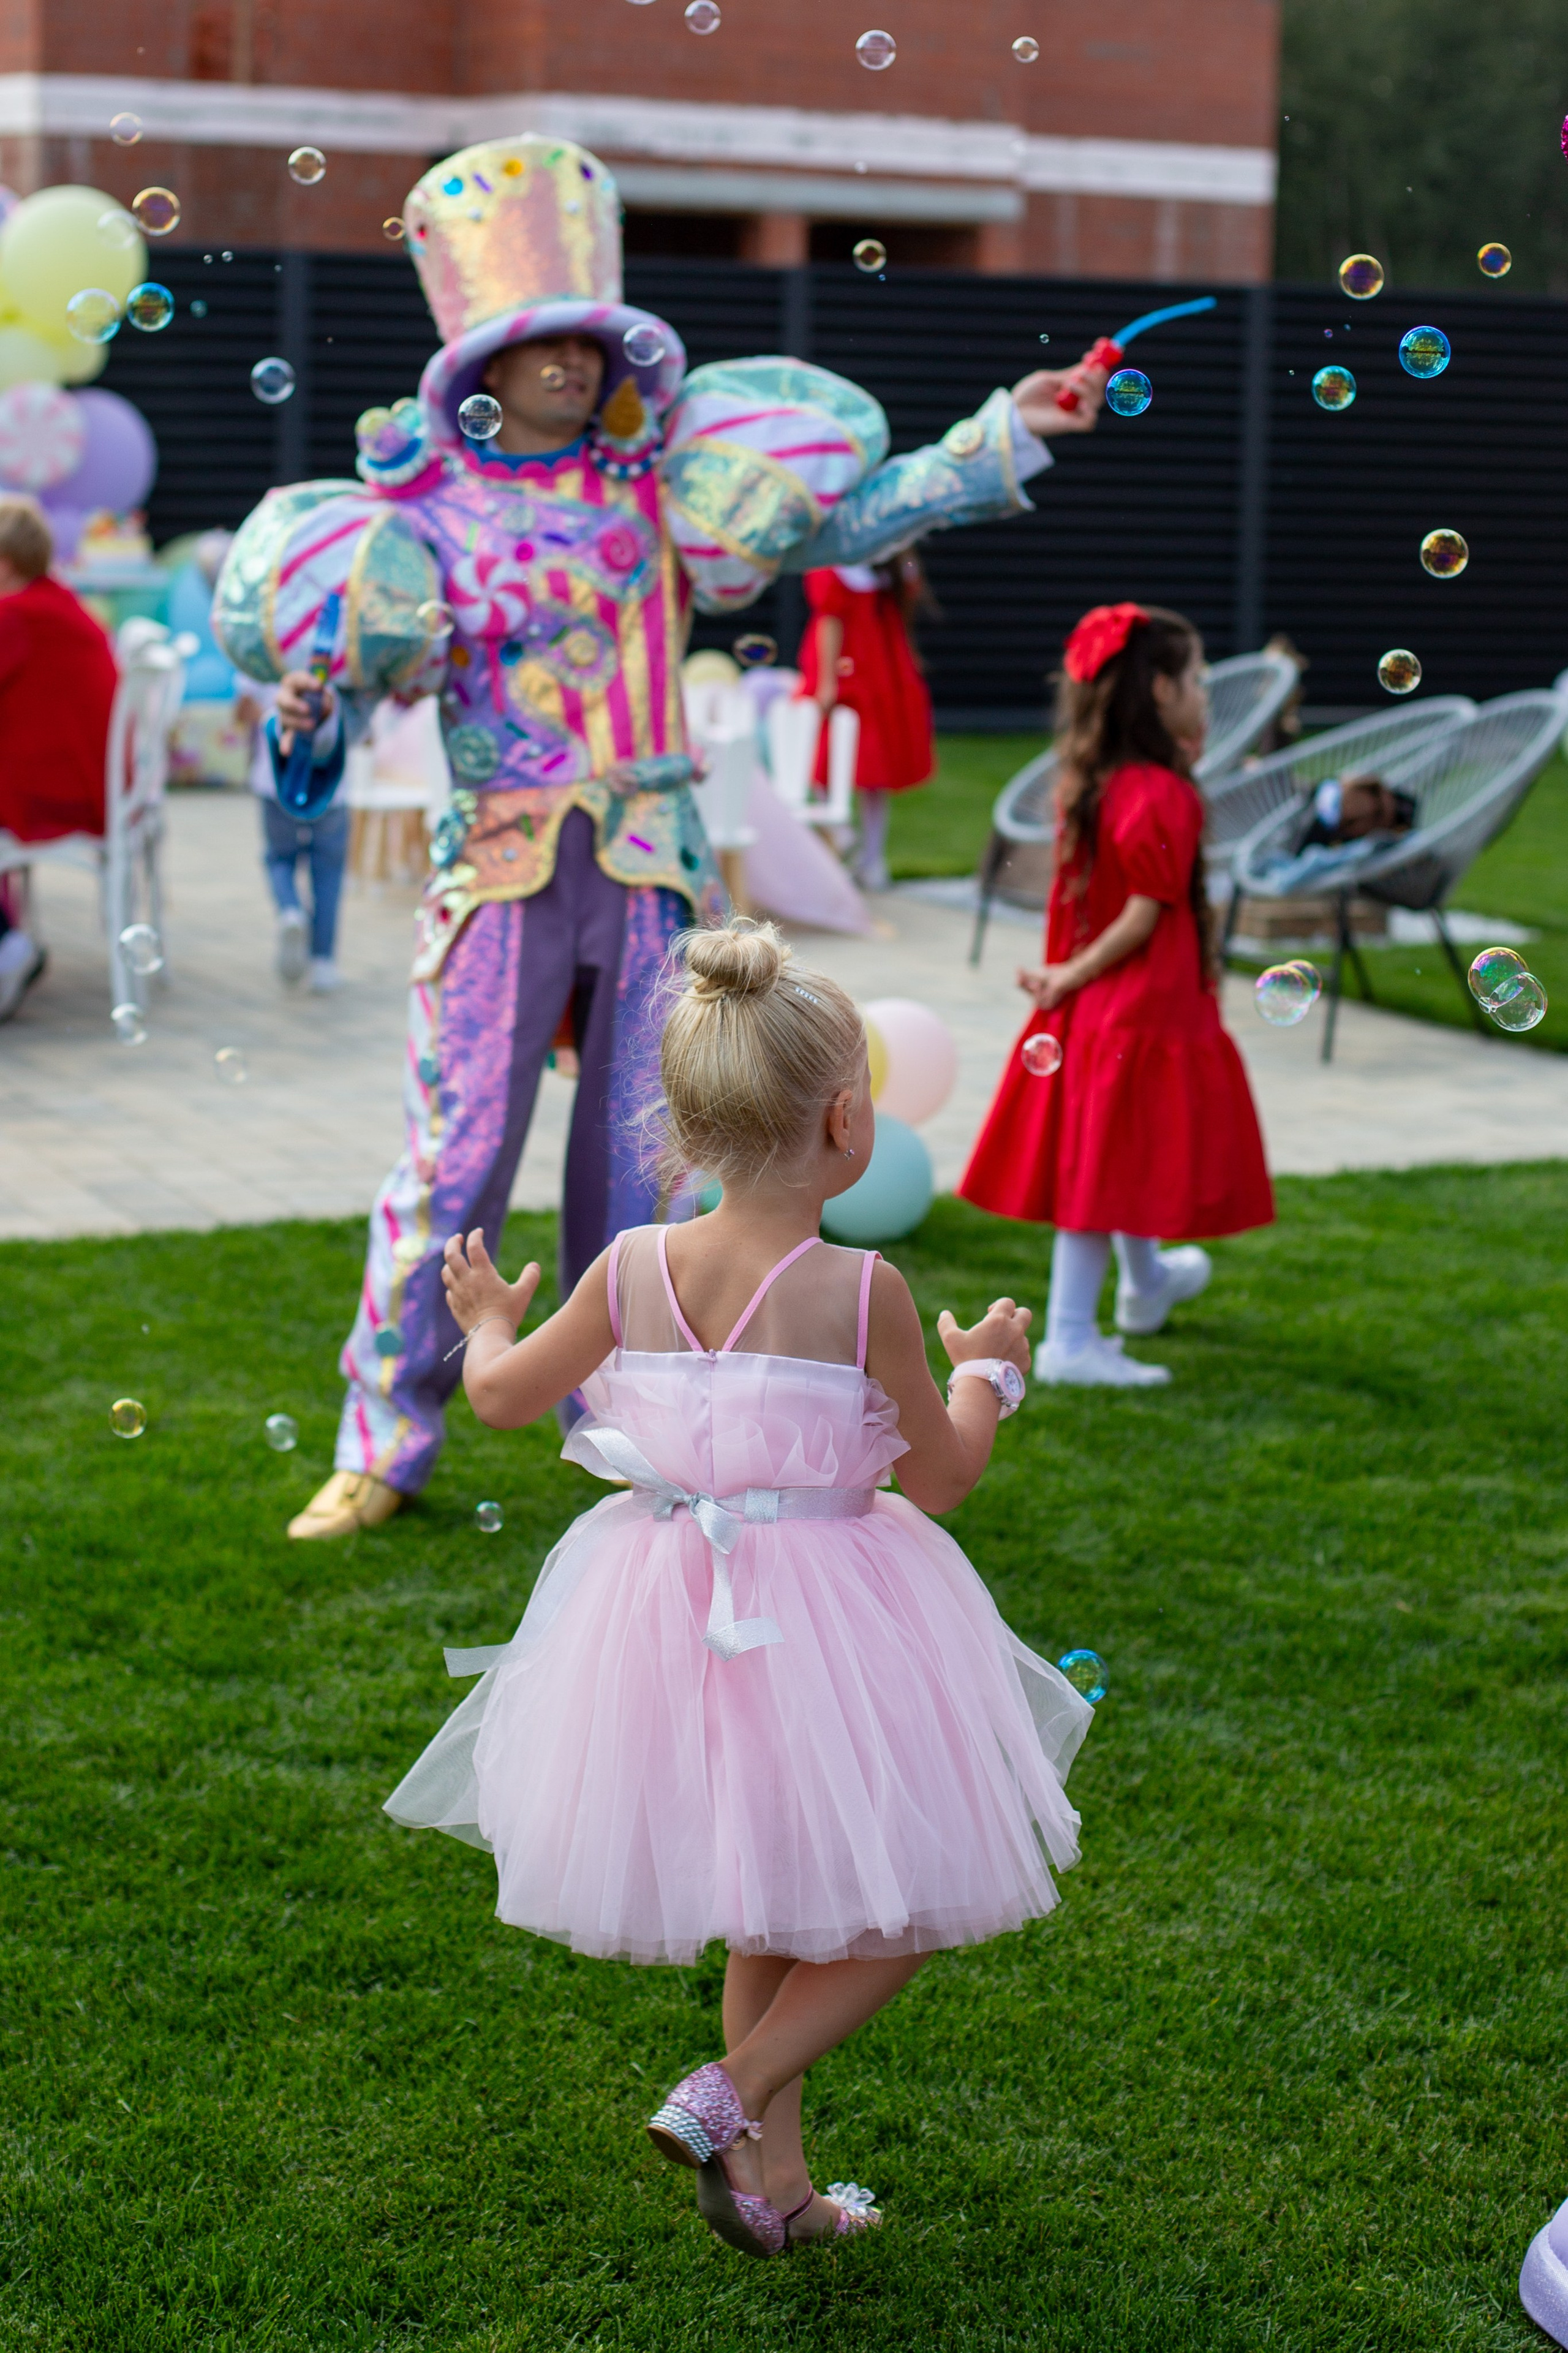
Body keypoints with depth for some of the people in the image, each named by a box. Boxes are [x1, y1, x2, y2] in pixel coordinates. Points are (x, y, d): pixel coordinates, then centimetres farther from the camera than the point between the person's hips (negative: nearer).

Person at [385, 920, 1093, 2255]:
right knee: (911, 1901, 12)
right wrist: (991, 1372, 13)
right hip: (828, 1624, -6)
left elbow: (503, 1396, 9)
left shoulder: (633, 1269, -4)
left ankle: (773, 2177, 29)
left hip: (675, 1617, 6)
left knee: (773, 1904, 23)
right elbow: (938, 1479, -5)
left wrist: (486, 1321, 30)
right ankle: (735, 2093, -3)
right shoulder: (862, 1290, -16)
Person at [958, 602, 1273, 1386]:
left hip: (1094, 1001, 9)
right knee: (1106, 1167, -5)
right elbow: (1145, 916, -20)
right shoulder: (1164, 798, -21)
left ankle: (1146, 1281, 48)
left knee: (1121, 1159, 26)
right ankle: (1069, 1342, -2)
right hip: (1145, 1006, -9)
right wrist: (1074, 977, -13)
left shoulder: (1090, 784, 4)